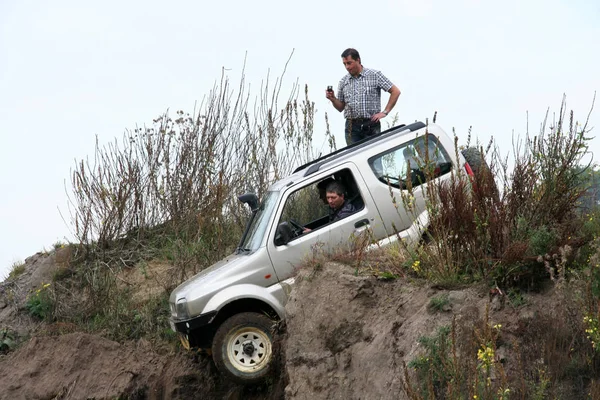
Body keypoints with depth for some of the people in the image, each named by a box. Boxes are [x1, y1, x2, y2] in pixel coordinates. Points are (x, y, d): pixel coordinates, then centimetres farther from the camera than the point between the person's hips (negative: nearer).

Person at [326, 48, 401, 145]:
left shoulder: (375, 75, 2)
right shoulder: (343, 82, 13)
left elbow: (395, 92, 1)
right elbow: (341, 108, 16)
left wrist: (385, 112, -4)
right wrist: (332, 99, -4)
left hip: (371, 125, -3)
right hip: (351, 127, 3)